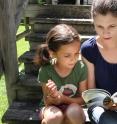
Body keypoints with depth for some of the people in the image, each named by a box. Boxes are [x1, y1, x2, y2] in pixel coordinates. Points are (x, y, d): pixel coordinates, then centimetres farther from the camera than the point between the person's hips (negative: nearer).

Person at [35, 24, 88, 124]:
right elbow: (47, 102, -11)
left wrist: (62, 98, -27)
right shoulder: (45, 71, -21)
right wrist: (51, 97, -35)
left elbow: (83, 99, -9)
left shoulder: (81, 68, -17)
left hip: (72, 106, 1)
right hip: (52, 107, -1)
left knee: (75, 112, -34)